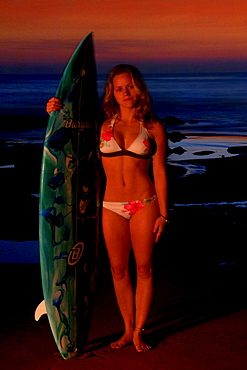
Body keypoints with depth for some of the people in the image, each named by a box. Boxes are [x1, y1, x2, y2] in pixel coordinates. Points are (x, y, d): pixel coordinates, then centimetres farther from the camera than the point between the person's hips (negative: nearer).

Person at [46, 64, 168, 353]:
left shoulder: (153, 128, 0)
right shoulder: (103, 126, 4)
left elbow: (159, 172, 1)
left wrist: (163, 214, -2)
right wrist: (55, 113, -12)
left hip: (144, 204, -2)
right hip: (112, 207, 2)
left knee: (143, 268, 2)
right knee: (118, 270, 7)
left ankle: (138, 332, 14)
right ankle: (128, 329, 21)